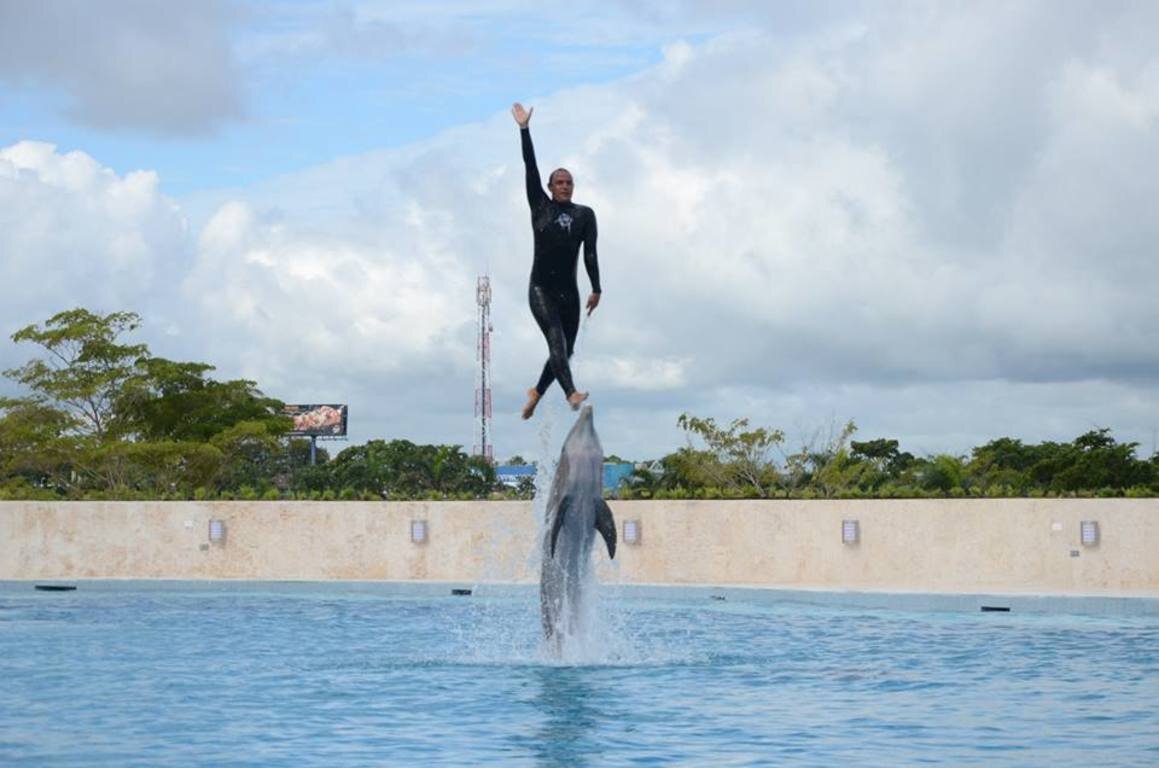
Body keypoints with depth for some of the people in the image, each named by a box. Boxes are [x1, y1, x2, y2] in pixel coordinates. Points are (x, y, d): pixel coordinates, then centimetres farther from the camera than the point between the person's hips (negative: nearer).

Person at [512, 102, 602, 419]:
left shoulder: (584, 214, 8)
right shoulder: (540, 207, 5)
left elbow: (590, 253, 1)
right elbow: (530, 168, -1)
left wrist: (596, 289, -7)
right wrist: (524, 129, -6)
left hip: (568, 291, 3)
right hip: (541, 289, -3)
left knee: (565, 350, 7)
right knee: (556, 341, -21)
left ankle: (537, 391, 28)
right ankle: (571, 393, -37)